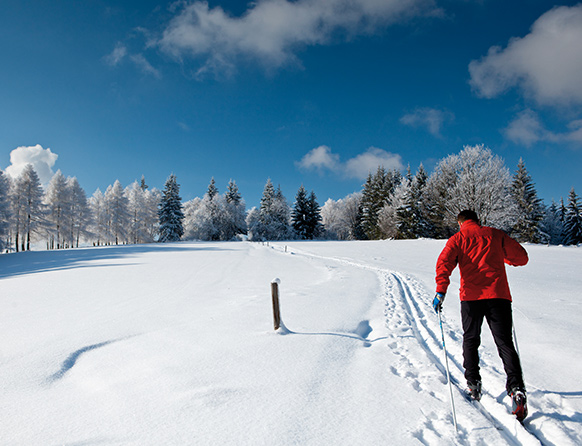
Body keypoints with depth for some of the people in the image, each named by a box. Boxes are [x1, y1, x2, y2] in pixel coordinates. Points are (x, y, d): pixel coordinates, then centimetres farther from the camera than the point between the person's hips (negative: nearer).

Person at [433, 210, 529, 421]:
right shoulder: (496, 235, 12)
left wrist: (441, 292, -14)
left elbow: (444, 263, -9)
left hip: (471, 296, -1)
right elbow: (522, 257, 17)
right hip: (499, 294, 1)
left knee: (470, 340, 17)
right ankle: (516, 388, -12)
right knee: (504, 342, 3)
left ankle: (473, 384, 17)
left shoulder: (458, 238, 7)